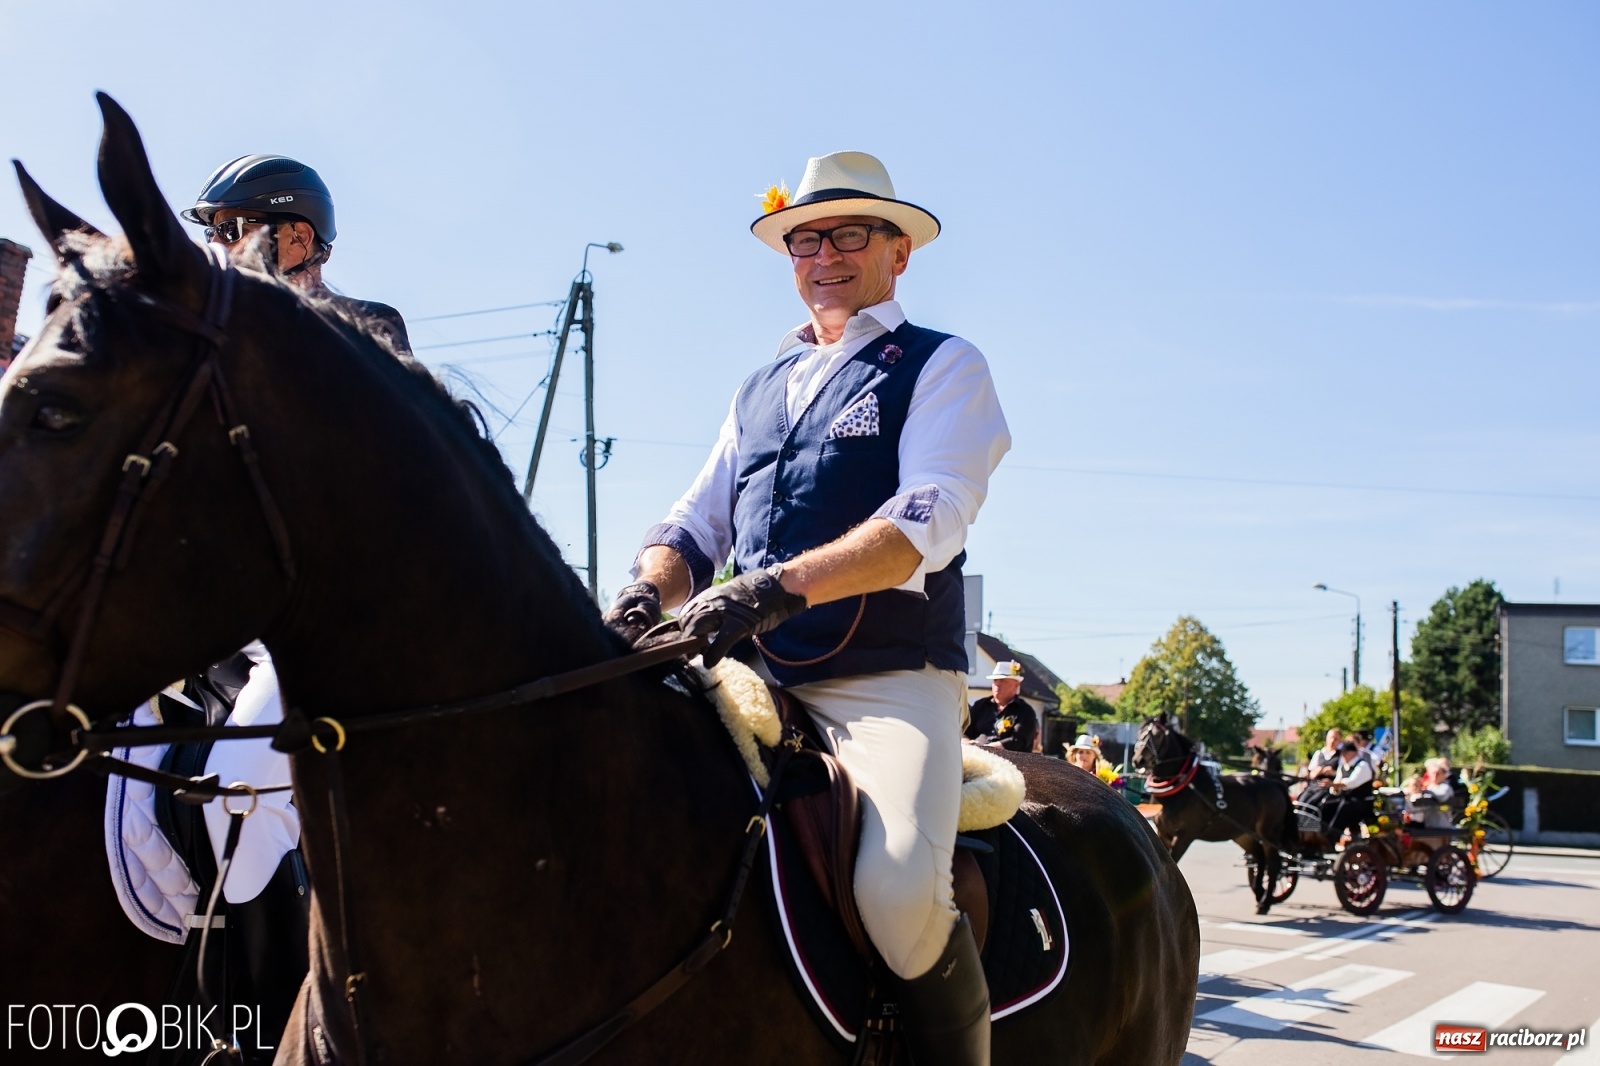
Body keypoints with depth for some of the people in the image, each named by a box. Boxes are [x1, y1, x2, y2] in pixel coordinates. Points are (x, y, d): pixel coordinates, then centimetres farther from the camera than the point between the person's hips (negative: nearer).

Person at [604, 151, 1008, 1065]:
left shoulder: (944, 366, 5)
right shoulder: (759, 390, 23)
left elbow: (929, 520, -12)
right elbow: (696, 522, 18)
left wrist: (780, 586, -26)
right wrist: (650, 590, -7)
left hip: (890, 682, -5)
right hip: (757, 681, 6)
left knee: (902, 890, -30)